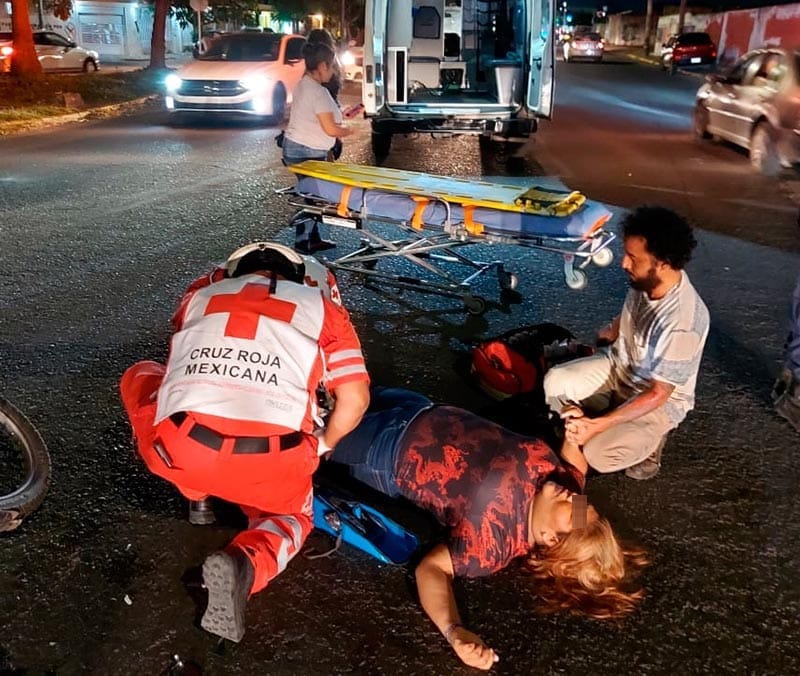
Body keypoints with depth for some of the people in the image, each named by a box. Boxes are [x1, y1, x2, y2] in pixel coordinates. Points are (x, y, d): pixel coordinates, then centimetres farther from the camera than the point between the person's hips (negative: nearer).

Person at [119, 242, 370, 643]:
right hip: (271, 465, -1)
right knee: (290, 513, 32)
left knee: (138, 377, 32)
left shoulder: (201, 296, 24)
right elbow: (354, 400, 13)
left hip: (182, 454, 2)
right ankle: (244, 564, -2)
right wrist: (321, 446, 32)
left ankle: (198, 496, 25)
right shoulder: (321, 307, 18)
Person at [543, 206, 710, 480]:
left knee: (598, 454, -23)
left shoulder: (682, 323, -37)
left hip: (660, 399, -6)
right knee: (555, 382, -14)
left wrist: (598, 425, -32)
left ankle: (647, 441, 8)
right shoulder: (646, 280, -16)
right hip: (619, 365, 6)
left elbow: (657, 394, -29)